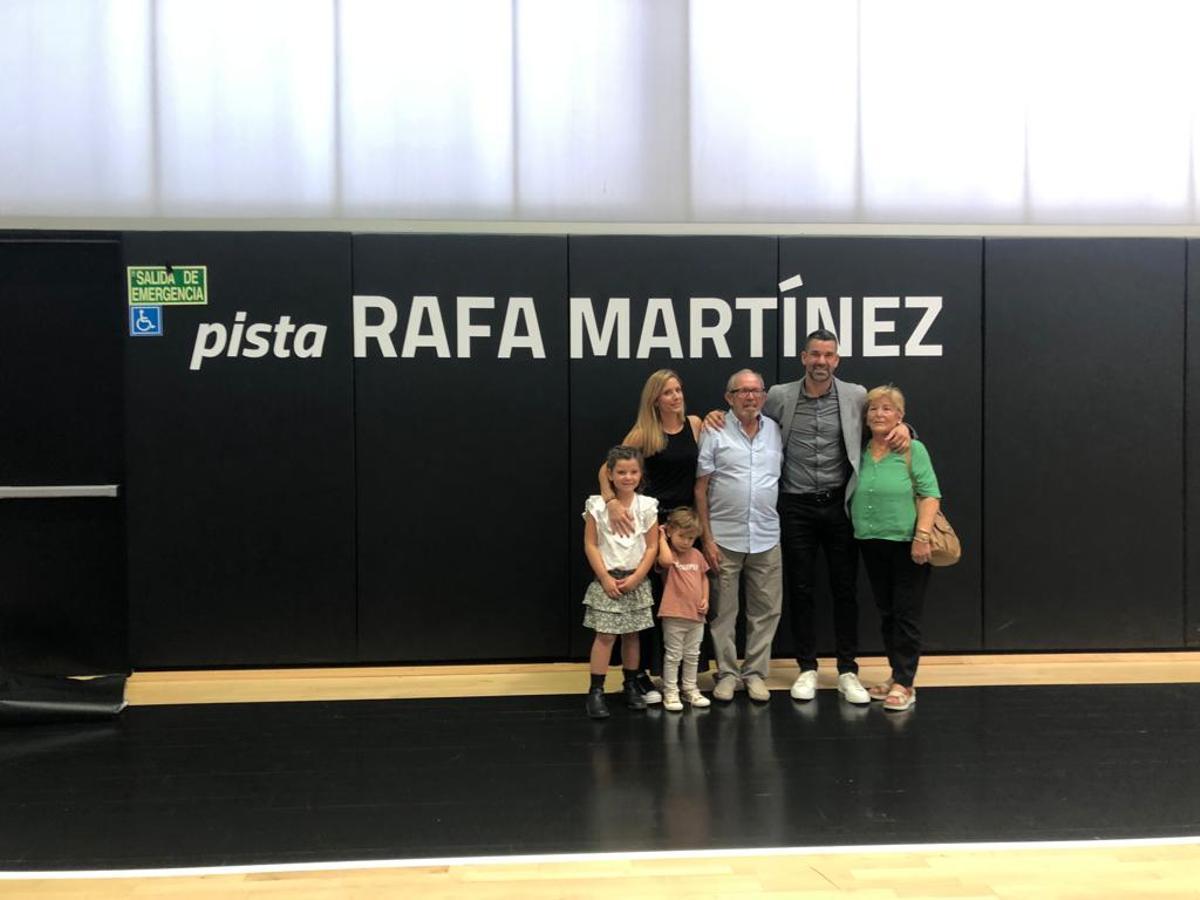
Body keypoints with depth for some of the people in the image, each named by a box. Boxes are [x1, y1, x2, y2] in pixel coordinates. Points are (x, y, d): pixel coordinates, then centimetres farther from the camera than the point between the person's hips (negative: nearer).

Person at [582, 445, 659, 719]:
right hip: (608, 578, -2)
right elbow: (590, 545, -5)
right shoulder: (597, 505, -6)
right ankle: (596, 691, -2)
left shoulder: (647, 506, -1)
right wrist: (606, 578, -11)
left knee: (631, 634, 10)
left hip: (636, 580, 2)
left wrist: (635, 578, -9)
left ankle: (631, 686, 23)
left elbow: (652, 547, 0)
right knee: (605, 635, -6)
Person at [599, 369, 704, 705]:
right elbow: (606, 469, -9)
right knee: (650, 595, 1)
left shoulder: (694, 424, 3)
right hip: (653, 517, -4)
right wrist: (612, 502, -24)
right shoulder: (644, 432, -7)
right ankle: (640, 672, 10)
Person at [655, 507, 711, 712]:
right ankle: (670, 693, 10)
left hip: (696, 615, 6)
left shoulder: (697, 555, 8)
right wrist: (662, 538, -20)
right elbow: (666, 560, -34)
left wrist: (705, 598, 4)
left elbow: (704, 577, 18)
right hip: (674, 615, -6)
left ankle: (690, 689, 28)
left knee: (692, 655, 16)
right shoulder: (667, 553, -9)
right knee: (673, 655, 2)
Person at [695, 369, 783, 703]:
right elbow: (700, 488, -4)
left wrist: (782, 523, 6)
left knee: (766, 611, 7)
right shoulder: (715, 433, -4)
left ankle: (755, 672, 19)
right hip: (724, 538, -3)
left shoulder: (775, 431, 7)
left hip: (766, 539, 3)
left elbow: (784, 475, 14)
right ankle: (727, 672, 17)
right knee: (723, 611, 5)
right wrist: (707, 538, -8)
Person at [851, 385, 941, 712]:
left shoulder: (913, 450, -6)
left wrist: (922, 537, -19)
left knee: (906, 615, -1)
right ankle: (896, 675, 24)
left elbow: (930, 496, -11)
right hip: (872, 545, 5)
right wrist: (858, 527, 4)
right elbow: (853, 498, 16)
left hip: (907, 545, -5)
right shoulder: (859, 452, 7)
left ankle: (904, 684, 4)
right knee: (885, 613, 13)